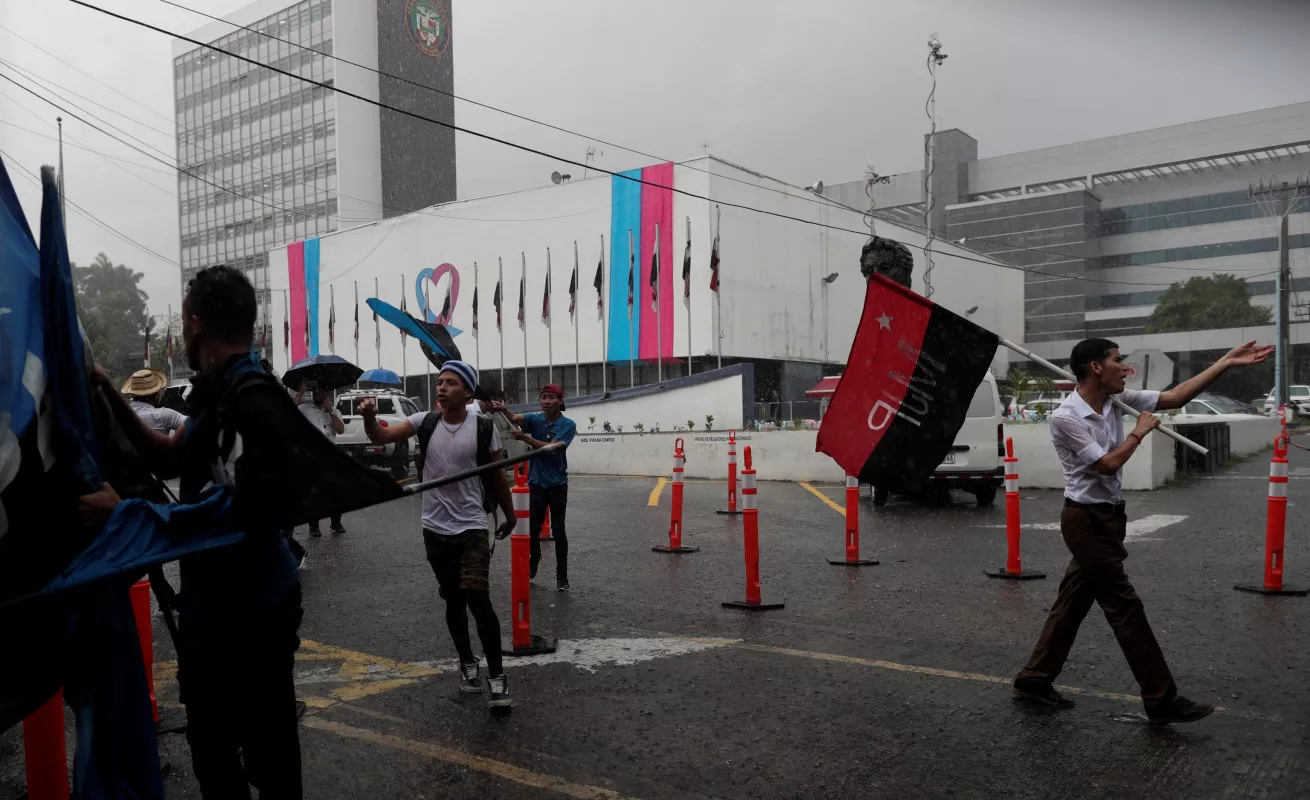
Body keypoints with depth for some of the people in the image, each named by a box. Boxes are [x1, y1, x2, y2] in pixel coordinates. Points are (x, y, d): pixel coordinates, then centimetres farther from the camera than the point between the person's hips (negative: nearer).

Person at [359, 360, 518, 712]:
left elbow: (497, 476, 3)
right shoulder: (424, 422, -1)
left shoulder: (483, 428, -8)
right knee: (453, 601, 15)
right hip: (435, 529, 3)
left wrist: (509, 516, 13)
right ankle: (467, 664, 34)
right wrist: (369, 417, -34)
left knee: (478, 599, -14)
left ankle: (496, 675, 0)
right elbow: (381, 437, -12)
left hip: (472, 528, -3)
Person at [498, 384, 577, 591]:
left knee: (558, 531, 2)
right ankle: (534, 561, 38)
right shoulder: (534, 419, 0)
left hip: (557, 485, -3)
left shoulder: (568, 425, -9)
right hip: (536, 483, 3)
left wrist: (525, 437, -26)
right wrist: (503, 410, -42)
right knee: (533, 528, 12)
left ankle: (562, 575, 10)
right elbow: (514, 418, -20)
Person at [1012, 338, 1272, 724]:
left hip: (1108, 516, 9)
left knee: (1074, 600, 13)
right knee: (1125, 606, -4)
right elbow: (1108, 464, -20)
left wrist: (1226, 362, 1)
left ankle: (1035, 678, 23)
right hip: (1086, 520, -8)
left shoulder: (1118, 400, 3)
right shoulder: (1065, 417, -20)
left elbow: (1175, 397, 6)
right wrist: (1140, 431, -8)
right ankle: (1162, 700, 5)